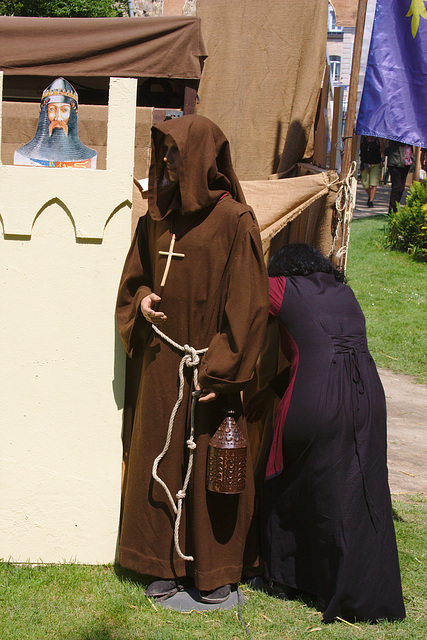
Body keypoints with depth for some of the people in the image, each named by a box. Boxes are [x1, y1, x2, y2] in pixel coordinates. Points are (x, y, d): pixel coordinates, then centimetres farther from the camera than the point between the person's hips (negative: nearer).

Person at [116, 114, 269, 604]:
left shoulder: (234, 220, -10)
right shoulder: (157, 219, 8)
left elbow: (248, 303, -12)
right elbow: (134, 279, 19)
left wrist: (219, 372, -15)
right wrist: (141, 302, -4)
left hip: (208, 366, -5)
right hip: (162, 363, 6)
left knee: (211, 466, 5)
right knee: (162, 461, 11)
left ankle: (217, 570, 21)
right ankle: (170, 563, 26)